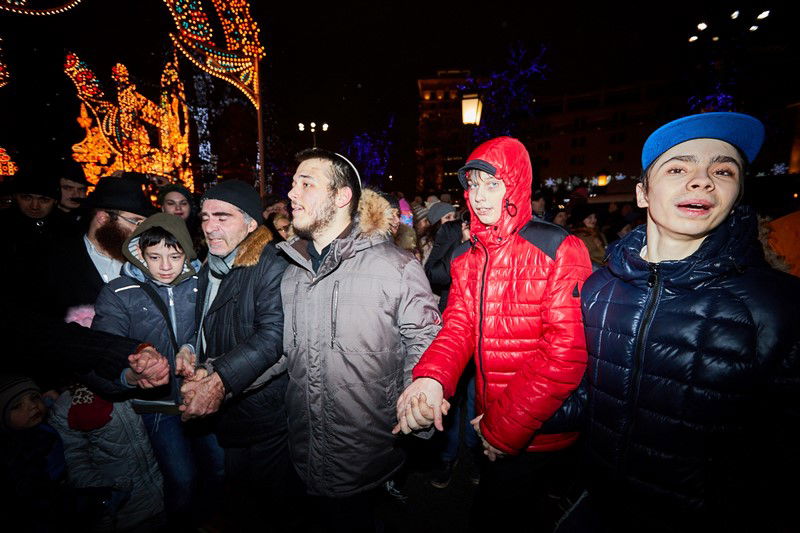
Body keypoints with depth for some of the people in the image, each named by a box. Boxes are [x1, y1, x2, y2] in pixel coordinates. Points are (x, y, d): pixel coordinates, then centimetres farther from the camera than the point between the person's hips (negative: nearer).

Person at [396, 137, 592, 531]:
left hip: (542, 429, -5)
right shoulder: (465, 258, 2)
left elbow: (566, 350, -21)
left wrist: (506, 426, -18)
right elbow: (459, 327, -8)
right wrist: (430, 377, -29)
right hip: (490, 423, 6)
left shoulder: (559, 251, -16)